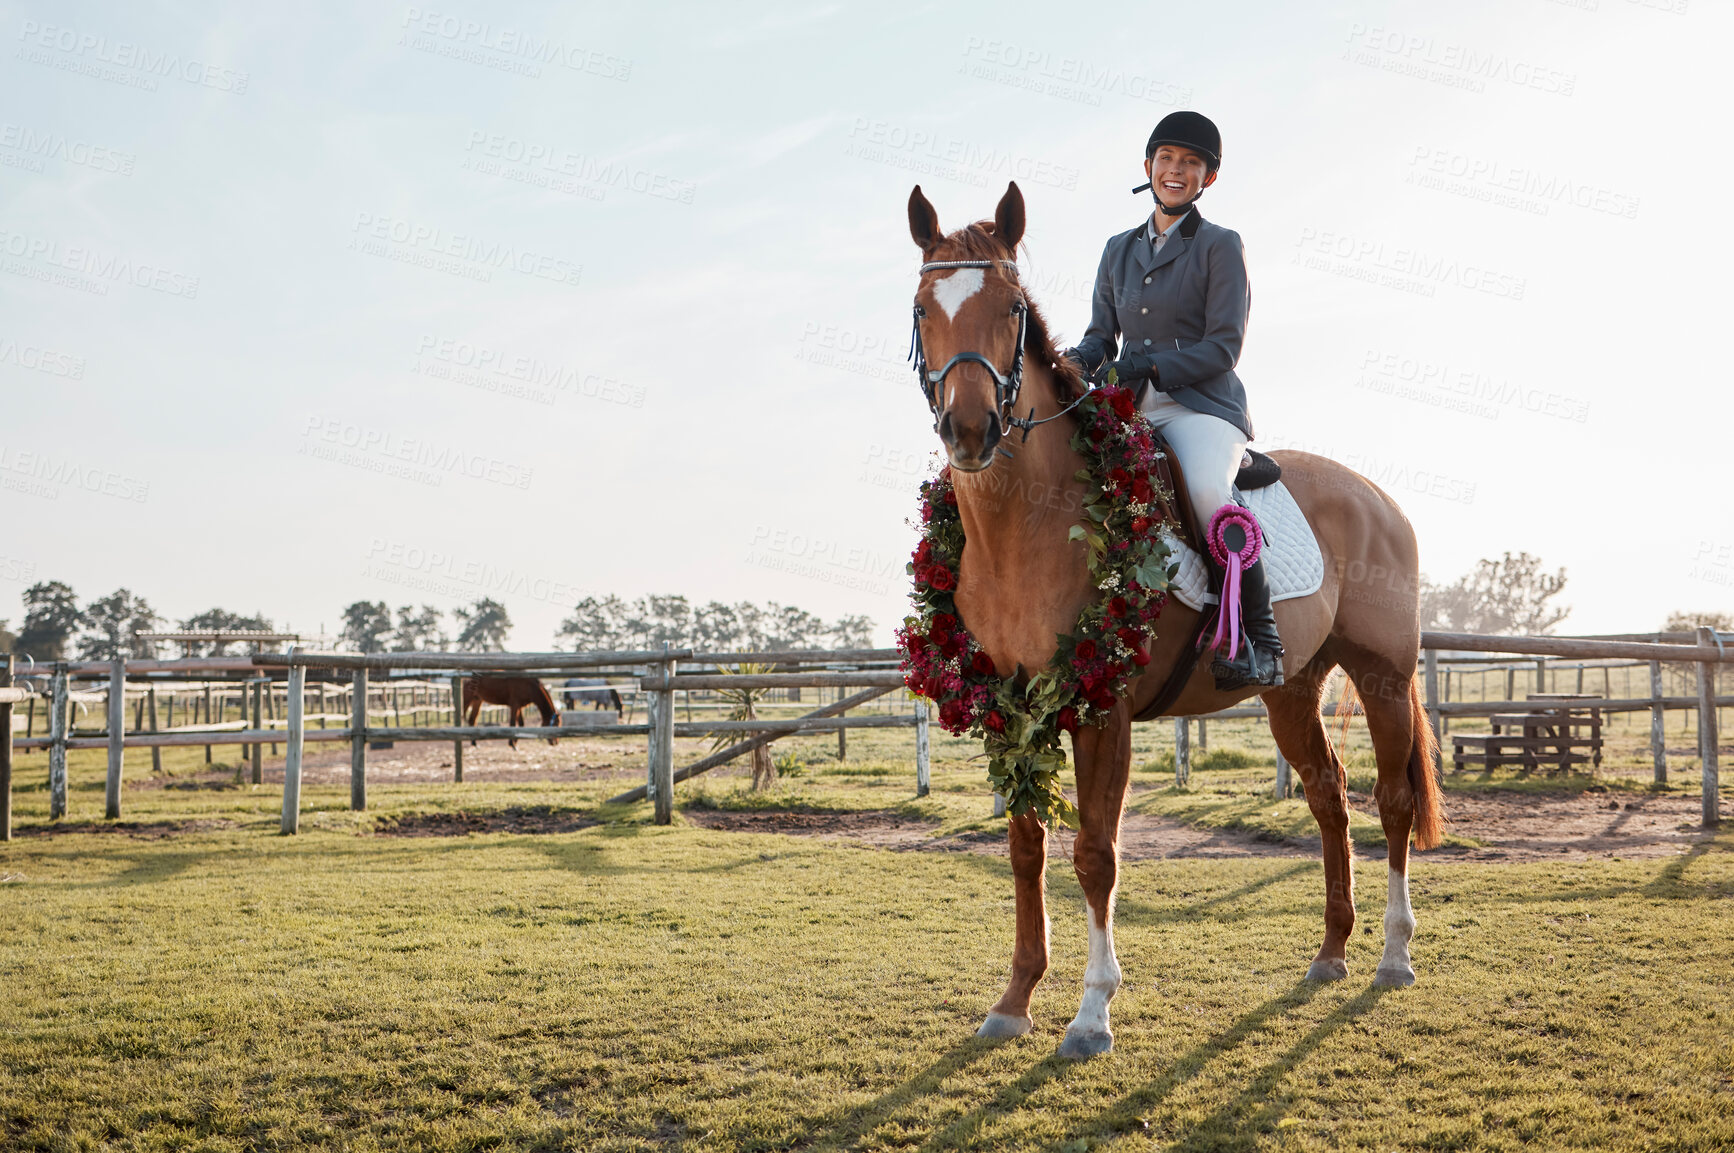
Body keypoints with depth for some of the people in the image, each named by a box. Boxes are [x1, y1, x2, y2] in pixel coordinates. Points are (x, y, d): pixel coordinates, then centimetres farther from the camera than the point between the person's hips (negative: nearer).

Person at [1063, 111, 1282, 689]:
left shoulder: (1221, 246, 3)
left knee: (1206, 490, -36)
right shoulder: (1119, 250, 19)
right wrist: (1079, 361, -5)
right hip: (1130, 411, 5)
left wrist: (1146, 366, -19)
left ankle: (1261, 641, -24)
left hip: (1201, 406, -5)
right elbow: (1103, 334, 19)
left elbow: (1223, 347, -5)